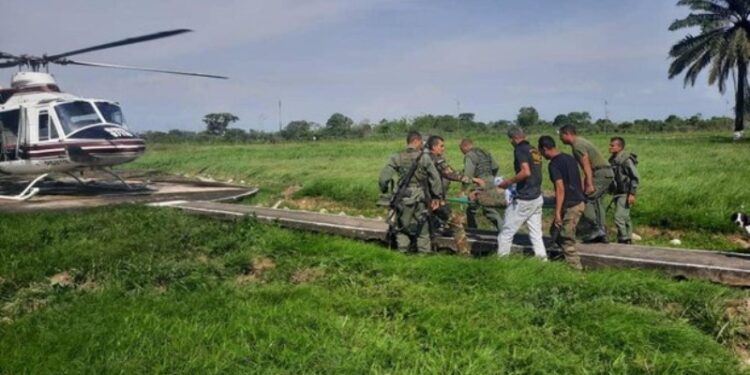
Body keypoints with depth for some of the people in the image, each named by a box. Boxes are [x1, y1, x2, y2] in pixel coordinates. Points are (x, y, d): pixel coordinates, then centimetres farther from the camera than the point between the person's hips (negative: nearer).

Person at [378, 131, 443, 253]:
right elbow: (435, 178, -3)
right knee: (422, 230, 11)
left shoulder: (396, 158, -2)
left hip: (403, 199, 1)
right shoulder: (424, 158, -6)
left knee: (401, 229, 15)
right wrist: (436, 197, 7)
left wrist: (384, 191, 12)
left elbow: (383, 178, -5)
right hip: (420, 199, -1)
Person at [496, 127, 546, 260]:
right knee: (536, 233, 12)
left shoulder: (520, 150, -11)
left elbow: (526, 172, -23)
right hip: (537, 197, 8)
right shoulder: (534, 150, 14)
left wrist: (509, 182, -12)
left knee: (506, 232, 2)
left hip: (524, 199, -8)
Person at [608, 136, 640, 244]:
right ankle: (628, 241, 22)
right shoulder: (613, 160, 9)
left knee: (619, 217, -14)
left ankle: (623, 240, -6)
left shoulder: (626, 160, -16)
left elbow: (636, 178, -17)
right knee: (625, 218, 14)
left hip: (625, 194, -9)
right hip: (617, 194, 9)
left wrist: (632, 194, -21)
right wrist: (611, 192, 20)